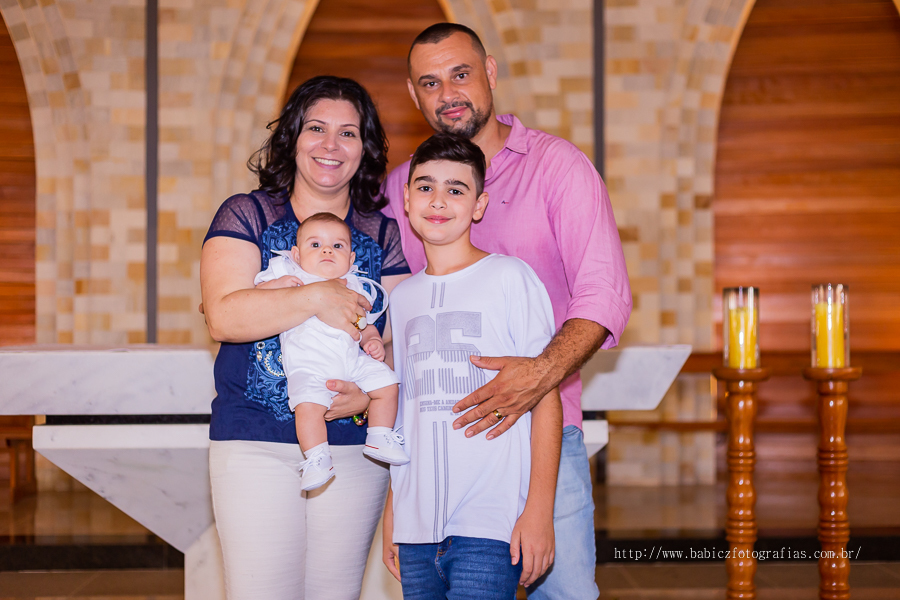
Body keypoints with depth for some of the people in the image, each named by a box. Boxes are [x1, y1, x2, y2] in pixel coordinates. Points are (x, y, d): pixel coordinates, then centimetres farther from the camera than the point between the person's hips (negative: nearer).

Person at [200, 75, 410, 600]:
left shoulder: (384, 236, 10)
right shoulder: (245, 216, 3)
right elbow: (223, 316, -12)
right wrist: (317, 299, -20)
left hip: (354, 446, 3)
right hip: (255, 444, -2)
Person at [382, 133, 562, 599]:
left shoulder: (510, 277, -2)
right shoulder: (401, 297, 14)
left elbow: (546, 398, -4)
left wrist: (539, 510, -10)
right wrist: (391, 513, 16)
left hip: (489, 526, -5)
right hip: (416, 526, 5)